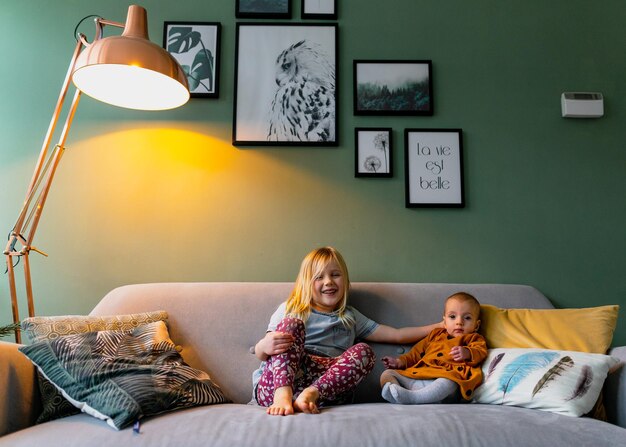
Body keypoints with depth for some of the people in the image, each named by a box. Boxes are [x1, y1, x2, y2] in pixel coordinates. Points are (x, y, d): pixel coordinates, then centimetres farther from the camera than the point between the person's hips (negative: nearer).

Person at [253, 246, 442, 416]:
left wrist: (439, 326, 14)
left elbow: (396, 334, 21)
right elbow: (260, 353, 6)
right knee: (291, 324, -19)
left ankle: (312, 394, -37)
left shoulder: (350, 317, 24)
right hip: (276, 383, -1)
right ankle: (283, 395, -38)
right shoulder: (290, 309, 15)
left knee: (363, 352, -18)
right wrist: (265, 345, -20)